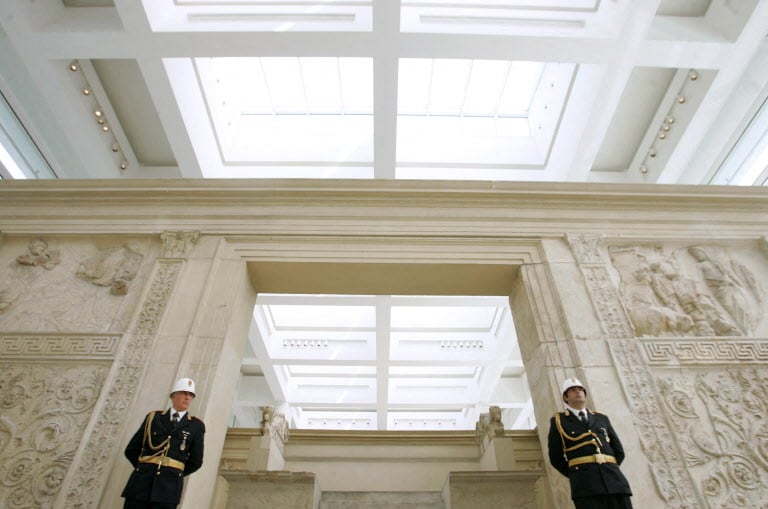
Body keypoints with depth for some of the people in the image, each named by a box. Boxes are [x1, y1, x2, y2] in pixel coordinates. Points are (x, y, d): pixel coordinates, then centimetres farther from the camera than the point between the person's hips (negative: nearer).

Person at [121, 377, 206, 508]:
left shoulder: (196, 426, 8)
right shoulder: (153, 417, 11)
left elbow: (196, 461, 12)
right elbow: (131, 451, 15)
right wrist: (145, 469, 13)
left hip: (169, 485, -1)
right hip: (141, 481, 1)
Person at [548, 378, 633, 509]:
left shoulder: (601, 419, 24)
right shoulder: (558, 421, 13)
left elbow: (619, 452, 23)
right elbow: (556, 458, 12)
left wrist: (608, 470, 13)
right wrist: (579, 476, 9)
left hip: (613, 480, 4)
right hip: (585, 484, -3)